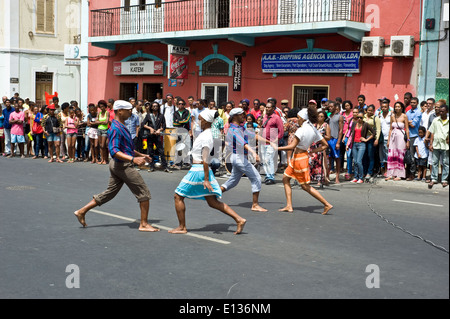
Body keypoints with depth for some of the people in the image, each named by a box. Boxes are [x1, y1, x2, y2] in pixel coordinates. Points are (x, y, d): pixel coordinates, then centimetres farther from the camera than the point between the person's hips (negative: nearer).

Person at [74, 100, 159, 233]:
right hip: (123, 165, -10)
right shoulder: (116, 128, -17)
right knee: (144, 193, -3)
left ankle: (82, 211, 18)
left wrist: (142, 155, 26)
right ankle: (144, 224, 2)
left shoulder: (121, 126, 15)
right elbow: (114, 151, -28)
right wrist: (133, 159, -37)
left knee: (110, 193, 15)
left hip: (117, 166, 10)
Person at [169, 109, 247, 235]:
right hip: (202, 171, 10)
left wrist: (206, 180, -21)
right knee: (213, 202, 10)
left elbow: (205, 160, -20)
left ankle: (182, 227, 11)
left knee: (178, 196, 4)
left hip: (198, 171, -10)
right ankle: (239, 219, 3)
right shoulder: (206, 134, 13)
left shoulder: (205, 136, -16)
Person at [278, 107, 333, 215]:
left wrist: (277, 148, -17)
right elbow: (325, 145, 8)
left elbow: (292, 146, -24)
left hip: (299, 158, -9)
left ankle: (327, 204, 1)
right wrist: (312, 151, 11)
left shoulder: (302, 129, -20)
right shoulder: (313, 129, 5)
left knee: (305, 186, 0)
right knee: (286, 179, 16)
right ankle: (289, 206, 14)